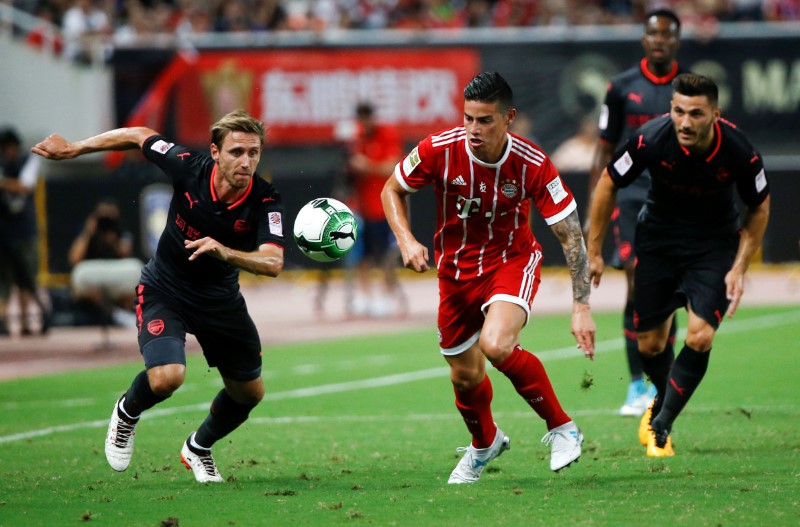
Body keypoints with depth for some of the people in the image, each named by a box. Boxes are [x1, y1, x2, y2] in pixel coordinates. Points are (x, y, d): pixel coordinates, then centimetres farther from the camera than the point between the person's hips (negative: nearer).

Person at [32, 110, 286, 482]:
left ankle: (199, 448, 42)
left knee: (250, 392, 12)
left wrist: (224, 252, -56)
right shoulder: (189, 167, -25)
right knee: (166, 376, -26)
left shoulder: (265, 201, -25)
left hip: (220, 298, 3)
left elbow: (272, 263, -38)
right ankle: (128, 412, 10)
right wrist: (72, 149, 0)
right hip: (164, 289, -3)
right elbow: (139, 137, -7)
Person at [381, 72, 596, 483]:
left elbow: (570, 235, -18)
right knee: (465, 377, 10)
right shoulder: (439, 150, -20)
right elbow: (393, 190, -1)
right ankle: (484, 445, 44)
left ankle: (561, 428, -11)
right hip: (456, 268, 3)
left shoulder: (532, 164, -24)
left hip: (512, 260, -3)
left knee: (496, 345, -31)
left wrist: (581, 307, -22)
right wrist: (407, 241, -18)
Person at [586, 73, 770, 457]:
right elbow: (607, 184, -9)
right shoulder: (651, 140, -26)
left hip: (714, 244, -1)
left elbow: (759, 208, -4)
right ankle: (664, 399, 38)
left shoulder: (739, 152, -24)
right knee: (650, 344, 5)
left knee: (700, 337, -18)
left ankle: (661, 425, -2)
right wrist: (593, 251, -5)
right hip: (658, 238, 1)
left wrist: (739, 269, -8)